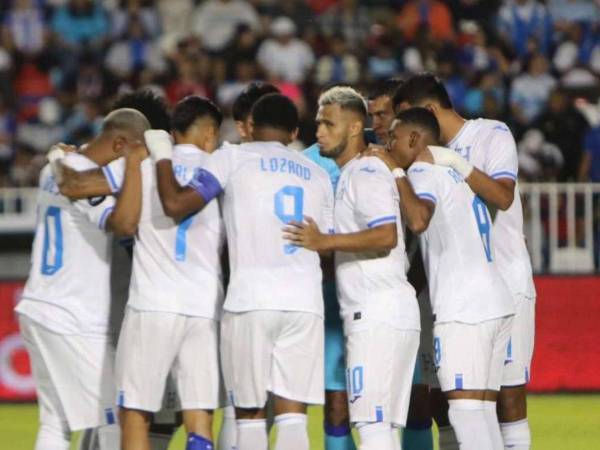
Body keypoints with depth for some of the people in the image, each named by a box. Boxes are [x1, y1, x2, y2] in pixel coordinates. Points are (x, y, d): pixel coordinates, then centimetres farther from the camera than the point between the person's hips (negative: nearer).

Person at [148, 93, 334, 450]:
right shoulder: (318, 176, 18)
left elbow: (175, 204, -3)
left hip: (250, 300, -3)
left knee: (250, 414, 7)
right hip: (305, 302, 3)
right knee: (292, 414, -1)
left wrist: (163, 157, 12)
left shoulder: (233, 158, 5)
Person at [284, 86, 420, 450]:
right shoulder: (351, 175, 22)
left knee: (372, 420, -13)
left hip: (377, 314, -11)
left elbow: (386, 236, -22)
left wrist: (324, 242, -19)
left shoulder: (366, 173, -9)